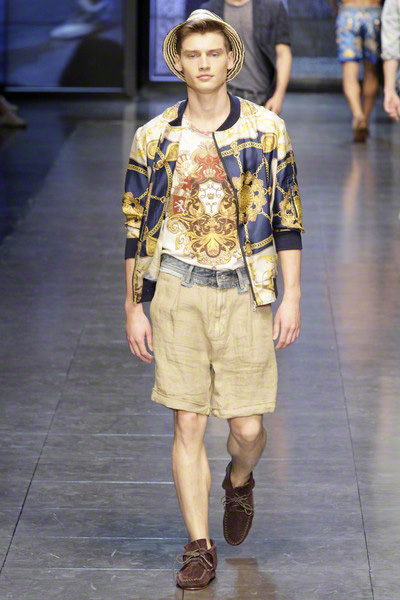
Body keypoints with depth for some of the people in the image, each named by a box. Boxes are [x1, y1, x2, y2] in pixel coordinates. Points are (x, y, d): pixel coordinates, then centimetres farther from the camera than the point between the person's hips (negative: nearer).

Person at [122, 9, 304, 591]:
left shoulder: (266, 130, 2)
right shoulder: (154, 138, 4)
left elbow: (287, 219, 5)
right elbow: (137, 227, 9)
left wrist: (292, 297, 0)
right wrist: (133, 308, 6)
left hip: (245, 292, 0)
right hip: (176, 291, 0)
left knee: (248, 427, 0)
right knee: (188, 424, -2)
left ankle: (239, 481, 36)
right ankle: (199, 547, 9)